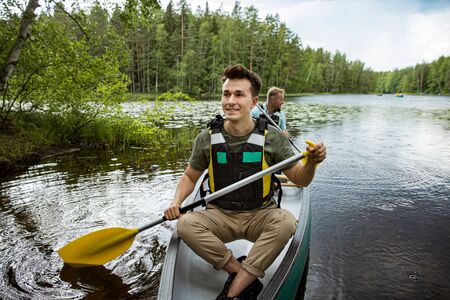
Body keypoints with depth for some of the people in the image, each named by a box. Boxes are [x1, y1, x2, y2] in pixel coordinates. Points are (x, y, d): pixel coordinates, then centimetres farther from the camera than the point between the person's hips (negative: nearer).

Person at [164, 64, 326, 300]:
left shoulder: (272, 138, -8)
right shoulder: (206, 139, -5)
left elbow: (300, 180, -2)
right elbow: (189, 177, 10)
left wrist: (311, 163, -25)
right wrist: (176, 202, -9)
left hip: (260, 215, 0)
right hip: (219, 216, 1)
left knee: (286, 222, -31)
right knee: (186, 225, -26)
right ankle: (249, 279, -15)